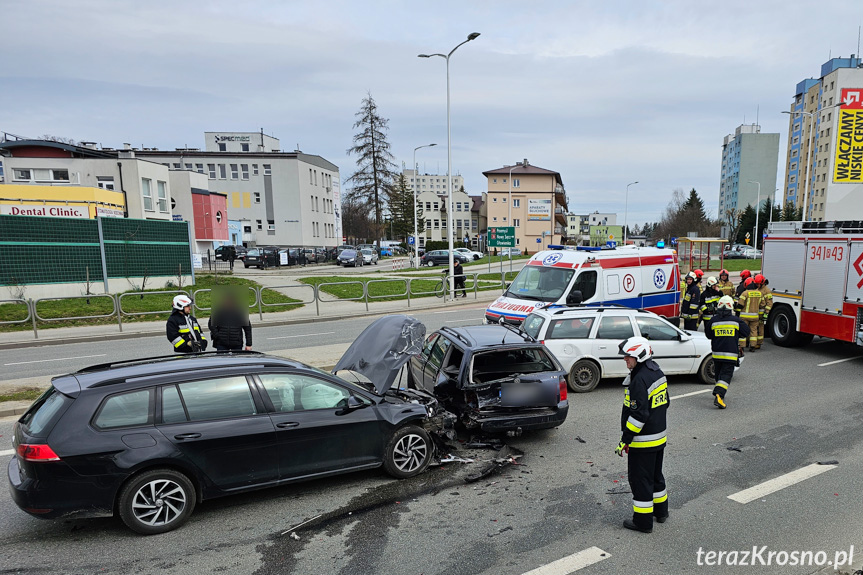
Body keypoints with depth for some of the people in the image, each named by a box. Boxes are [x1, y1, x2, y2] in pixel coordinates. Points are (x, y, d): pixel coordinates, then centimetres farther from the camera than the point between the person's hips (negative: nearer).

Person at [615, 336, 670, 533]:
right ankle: (661, 511, 39)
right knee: (655, 474, 24)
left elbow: (639, 415, -27)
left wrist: (625, 440, -20)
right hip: (659, 437, 10)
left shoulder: (640, 380, -25)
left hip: (643, 442, -10)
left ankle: (643, 521, 13)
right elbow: (664, 404, 15)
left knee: (640, 479, 3)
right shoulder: (658, 373, 5)